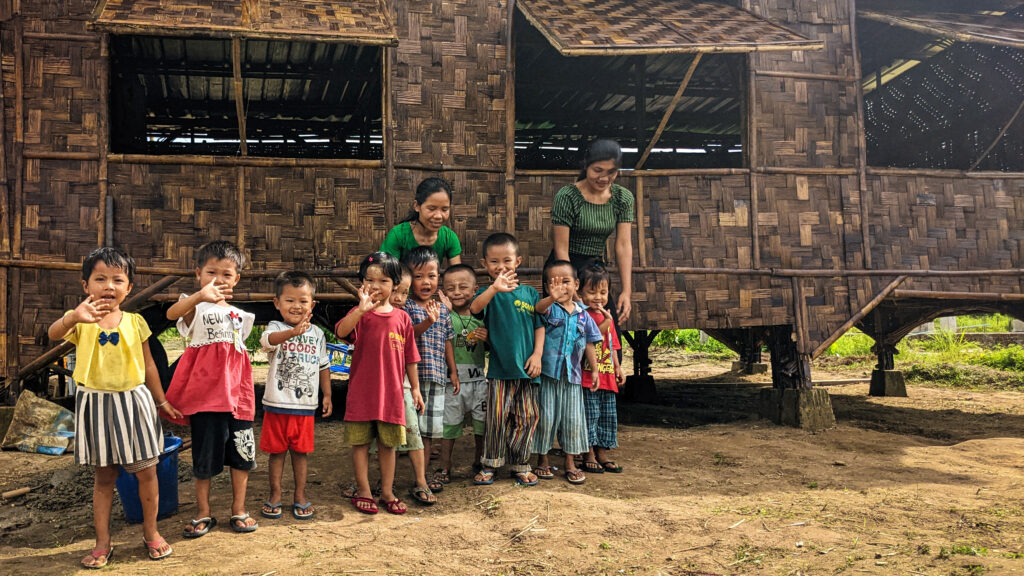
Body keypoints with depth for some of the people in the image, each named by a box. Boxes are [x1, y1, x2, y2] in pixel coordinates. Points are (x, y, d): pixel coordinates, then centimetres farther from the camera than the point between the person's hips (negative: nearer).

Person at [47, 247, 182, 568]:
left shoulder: (135, 322, 1)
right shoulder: (82, 321, -4)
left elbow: (148, 365, 9)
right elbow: (53, 334, -27)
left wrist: (161, 401, 14)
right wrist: (73, 317, -49)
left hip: (133, 402, 1)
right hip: (97, 405, -1)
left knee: (146, 471, 6)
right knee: (104, 476, 9)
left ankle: (151, 533, 23)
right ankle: (103, 543, 18)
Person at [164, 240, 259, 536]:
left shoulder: (239, 315, 13)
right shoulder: (196, 307, -2)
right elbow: (172, 312, -26)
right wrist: (201, 296, -46)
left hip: (235, 392, 4)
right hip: (204, 392, -4)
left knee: (241, 453, 6)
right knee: (204, 453, 4)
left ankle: (238, 509, 20)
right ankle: (203, 514, 18)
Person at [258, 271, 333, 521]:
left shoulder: (316, 333, 6)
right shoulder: (276, 327, -6)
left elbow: (323, 366, 15)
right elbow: (268, 340, -32)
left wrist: (327, 395, 12)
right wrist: (294, 331, -50)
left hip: (305, 405, 2)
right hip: (277, 404, -2)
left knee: (301, 451, 10)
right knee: (277, 451, 8)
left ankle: (300, 497, 22)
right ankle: (275, 496, 22)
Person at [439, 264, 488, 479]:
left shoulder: (481, 316, 5)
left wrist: (487, 338, -11)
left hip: (478, 379, 3)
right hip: (451, 380, -3)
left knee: (482, 425, 11)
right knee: (449, 426, 7)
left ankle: (479, 462, 30)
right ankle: (445, 468, 22)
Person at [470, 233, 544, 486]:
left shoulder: (530, 293, 9)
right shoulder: (489, 293, 1)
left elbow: (539, 326, 11)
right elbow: (475, 308, -22)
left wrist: (537, 354, -1)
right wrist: (495, 289, -38)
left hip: (526, 368, 3)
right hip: (499, 368, -2)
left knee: (526, 418, 7)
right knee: (497, 417, -2)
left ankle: (520, 465, 20)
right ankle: (489, 465, 12)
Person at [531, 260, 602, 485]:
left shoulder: (582, 314, 7)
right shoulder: (549, 308, -5)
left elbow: (589, 344, 14)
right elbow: (538, 308, -31)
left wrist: (594, 369, 13)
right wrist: (552, 298, -52)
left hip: (572, 374, 3)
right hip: (547, 372, -3)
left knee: (573, 419, 7)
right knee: (546, 417, 3)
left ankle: (570, 463, 18)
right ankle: (542, 460, 18)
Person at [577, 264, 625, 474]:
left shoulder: (607, 316, 14)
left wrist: (618, 368, 16)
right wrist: (605, 323, -22)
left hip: (607, 376, 8)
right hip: (588, 377, -8)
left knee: (608, 416, 11)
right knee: (590, 415, -3)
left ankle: (602, 454, 21)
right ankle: (589, 455, 7)